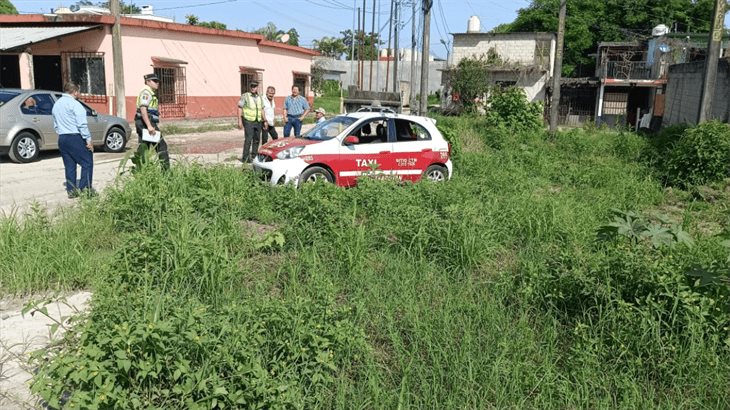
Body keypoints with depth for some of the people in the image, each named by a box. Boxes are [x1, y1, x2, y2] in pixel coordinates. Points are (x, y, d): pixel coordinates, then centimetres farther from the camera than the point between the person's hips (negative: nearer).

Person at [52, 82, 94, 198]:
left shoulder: (56, 105, 18)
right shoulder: (74, 104, -9)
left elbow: (56, 125, 21)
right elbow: (82, 124, -15)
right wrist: (88, 140, -14)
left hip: (62, 138, 8)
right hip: (75, 137, -8)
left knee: (69, 166, 11)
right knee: (87, 162, -3)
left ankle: (71, 190, 11)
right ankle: (85, 188, -8)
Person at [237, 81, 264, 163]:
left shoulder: (260, 98, 12)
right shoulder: (245, 96, -4)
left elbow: (262, 109, 18)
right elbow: (240, 108, -6)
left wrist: (264, 120, 13)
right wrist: (240, 120, -12)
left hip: (258, 122, 6)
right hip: (248, 121, -6)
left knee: (256, 140, 10)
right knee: (248, 139, -12)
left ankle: (254, 156, 21)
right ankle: (245, 157, -8)